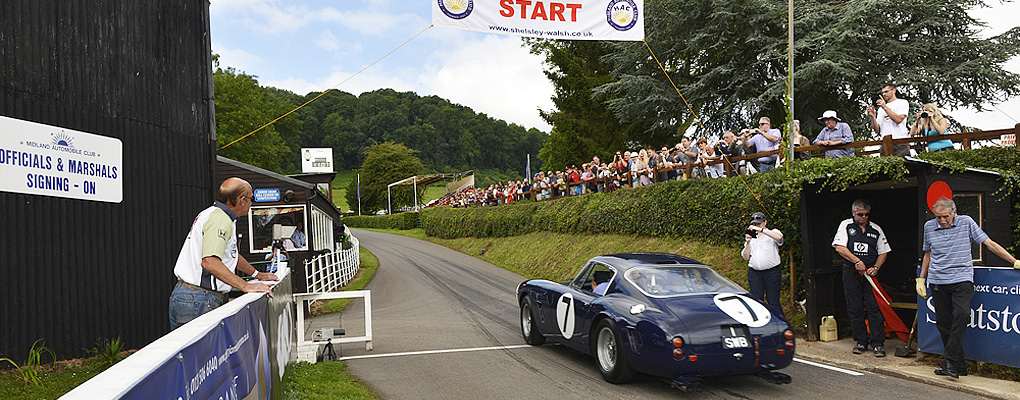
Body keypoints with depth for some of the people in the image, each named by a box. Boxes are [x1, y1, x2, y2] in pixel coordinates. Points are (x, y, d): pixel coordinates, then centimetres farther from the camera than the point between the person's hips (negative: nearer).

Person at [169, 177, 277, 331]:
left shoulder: (212, 213, 21)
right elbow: (209, 262, -28)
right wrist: (246, 286, -26)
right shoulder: (221, 219, -15)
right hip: (200, 301, -11)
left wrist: (258, 275, 41)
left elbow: (232, 255, 34)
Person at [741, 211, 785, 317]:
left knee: (773, 303, -5)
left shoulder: (773, 233, 7)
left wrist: (760, 230, -23)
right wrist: (748, 242, -4)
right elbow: (746, 257, 11)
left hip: (772, 272, -4)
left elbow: (779, 237, -20)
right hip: (754, 273, 4)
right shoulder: (751, 237, 18)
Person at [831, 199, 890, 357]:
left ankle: (878, 343, 0)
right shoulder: (846, 225, 4)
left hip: (870, 272, 1)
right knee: (854, 308, 3)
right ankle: (861, 341, 14)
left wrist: (875, 267, -5)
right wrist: (857, 261, -13)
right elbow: (839, 247, -6)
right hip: (851, 272, -1)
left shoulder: (876, 229, 9)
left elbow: (883, 252, 11)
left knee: (875, 307, -5)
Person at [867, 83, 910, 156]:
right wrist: (873, 117, -2)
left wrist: (885, 107, -10)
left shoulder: (903, 103, 8)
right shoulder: (881, 109, 22)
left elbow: (898, 120, -11)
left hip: (900, 142, -4)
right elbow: (877, 130, 14)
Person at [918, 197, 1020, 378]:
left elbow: (990, 244, 4)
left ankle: (950, 361, -21)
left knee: (961, 314, -23)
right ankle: (959, 365, 7)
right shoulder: (929, 226, 9)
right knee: (943, 322, -1)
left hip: (962, 278, -3)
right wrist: (921, 279, 19)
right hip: (937, 281, 3)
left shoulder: (966, 223, 2)